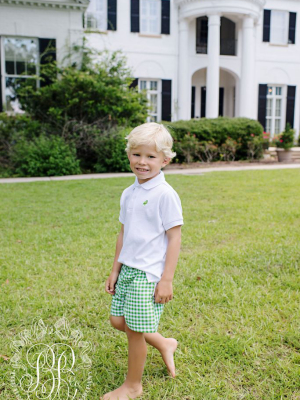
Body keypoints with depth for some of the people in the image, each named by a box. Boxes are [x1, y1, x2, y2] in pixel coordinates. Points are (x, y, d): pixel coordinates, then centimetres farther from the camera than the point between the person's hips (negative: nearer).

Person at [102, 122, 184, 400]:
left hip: (148, 274, -8)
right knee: (118, 321, 15)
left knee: (134, 329, 2)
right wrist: (115, 270, 17)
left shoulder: (165, 194, -14)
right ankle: (164, 344, 38)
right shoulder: (128, 194, 8)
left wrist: (167, 280, -15)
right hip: (127, 270, 8)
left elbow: (174, 238, -14)